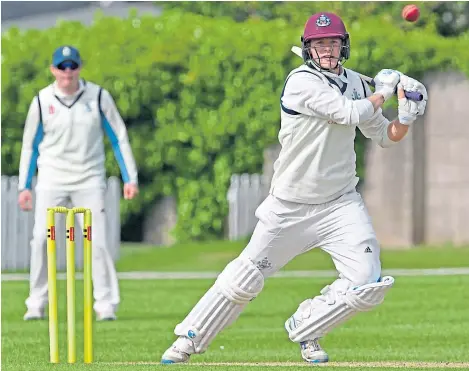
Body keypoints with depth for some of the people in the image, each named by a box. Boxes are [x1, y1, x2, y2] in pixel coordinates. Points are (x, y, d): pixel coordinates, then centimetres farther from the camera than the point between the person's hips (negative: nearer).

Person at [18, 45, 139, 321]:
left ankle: (106, 305, -1)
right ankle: (37, 304, 1)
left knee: (97, 241, -8)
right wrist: (25, 186, 7)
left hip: (89, 179, -1)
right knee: (41, 239, -9)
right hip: (52, 179, 1)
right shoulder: (42, 101, -1)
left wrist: (130, 178, -2)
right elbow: (30, 145, 9)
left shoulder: (98, 97, -3)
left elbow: (119, 137, 3)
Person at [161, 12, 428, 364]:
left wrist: (406, 117, -8)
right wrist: (383, 91, -8)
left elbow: (385, 136, 13)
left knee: (367, 287, -10)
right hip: (290, 206, -4)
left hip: (341, 204, 4)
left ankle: (305, 329, 14)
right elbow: (352, 114, -25)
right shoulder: (302, 81, -16)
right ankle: (190, 338, 17)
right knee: (245, 279, 0)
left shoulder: (355, 83, 5)